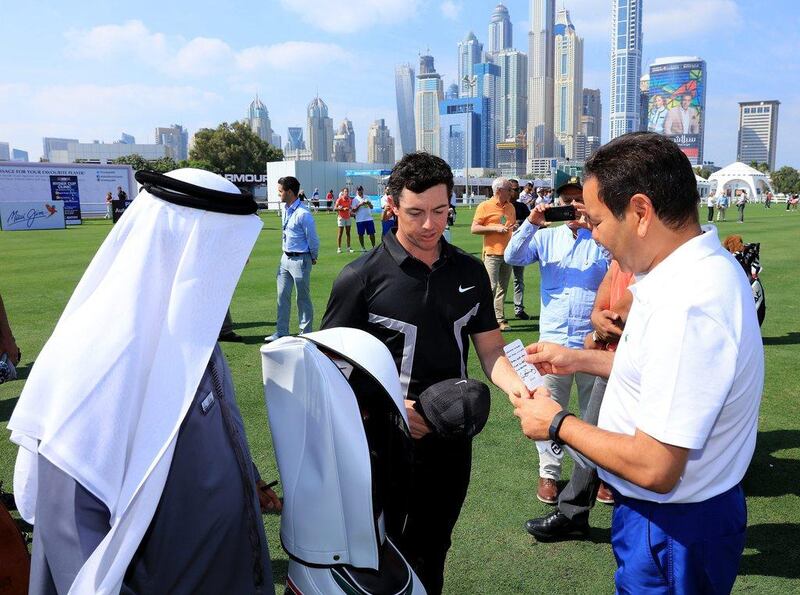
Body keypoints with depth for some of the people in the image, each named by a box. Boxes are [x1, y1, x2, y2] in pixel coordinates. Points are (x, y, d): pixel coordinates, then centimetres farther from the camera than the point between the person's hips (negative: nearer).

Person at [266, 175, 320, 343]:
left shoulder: (303, 214, -21)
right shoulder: (285, 209, 6)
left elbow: (313, 239, -14)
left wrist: (313, 258, -2)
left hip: (300, 260, -8)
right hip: (286, 258, 8)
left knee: (303, 298, 4)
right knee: (282, 296, 11)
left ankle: (306, 333, 16)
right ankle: (281, 332, 21)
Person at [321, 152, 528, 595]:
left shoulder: (471, 272, 2)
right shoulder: (362, 277, -12)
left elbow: (490, 349, 4)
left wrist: (513, 383, -17)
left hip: (452, 441, 4)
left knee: (430, 555, 23)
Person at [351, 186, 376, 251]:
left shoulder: (366, 198, 11)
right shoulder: (355, 200, 1)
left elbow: (371, 207, 10)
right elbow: (353, 210, -6)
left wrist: (368, 203, -10)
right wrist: (359, 205, -17)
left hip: (369, 218, 3)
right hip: (360, 220, -3)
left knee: (372, 233, 1)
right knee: (361, 234, 2)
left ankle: (374, 246, 8)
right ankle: (362, 247, 14)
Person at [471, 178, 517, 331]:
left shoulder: (511, 207, 14)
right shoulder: (485, 206, -4)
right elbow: (474, 228, -8)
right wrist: (495, 228, -16)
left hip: (508, 253, 6)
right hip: (492, 253, -6)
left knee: (503, 288, 8)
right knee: (491, 287, -10)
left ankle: (500, 320, 12)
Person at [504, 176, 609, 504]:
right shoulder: (547, 236, 7)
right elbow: (512, 257, -2)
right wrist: (531, 223, -15)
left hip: (594, 340, -1)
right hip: (553, 338, 1)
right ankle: (548, 472, 22)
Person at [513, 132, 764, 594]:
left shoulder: (687, 307, -33)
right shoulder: (705, 266, -1)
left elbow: (654, 467, -30)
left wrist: (557, 424, -16)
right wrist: (580, 360, 12)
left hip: (673, 530, -9)